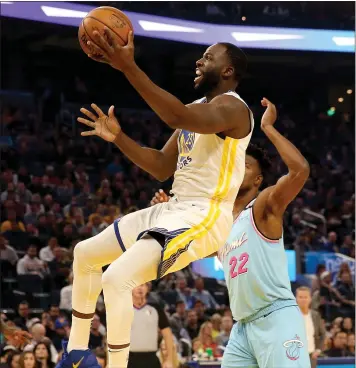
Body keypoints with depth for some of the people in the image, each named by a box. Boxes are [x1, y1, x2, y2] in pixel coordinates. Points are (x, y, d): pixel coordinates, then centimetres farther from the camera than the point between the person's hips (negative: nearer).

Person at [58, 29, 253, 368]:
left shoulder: (230, 107, -14)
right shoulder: (196, 110, 18)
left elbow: (178, 117, -35)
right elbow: (162, 168, 20)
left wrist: (129, 67, -41)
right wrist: (118, 137, 6)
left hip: (203, 217, -11)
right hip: (174, 209, 11)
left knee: (117, 278, -27)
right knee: (85, 253, 17)